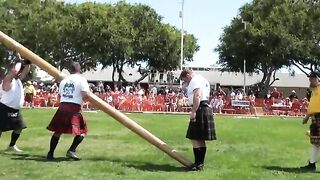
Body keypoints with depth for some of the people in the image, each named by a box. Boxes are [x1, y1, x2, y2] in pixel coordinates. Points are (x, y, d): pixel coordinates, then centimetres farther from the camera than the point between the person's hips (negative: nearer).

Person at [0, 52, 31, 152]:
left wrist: (27, 62, 0)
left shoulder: (18, 79, 11)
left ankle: (12, 145, 33)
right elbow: (15, 70, -33)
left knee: (19, 127, 17)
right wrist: (19, 61, -18)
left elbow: (26, 71, 17)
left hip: (15, 109, 9)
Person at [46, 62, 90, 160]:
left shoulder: (64, 80, 18)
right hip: (74, 108, -5)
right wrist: (84, 99, 9)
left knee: (58, 131, 16)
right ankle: (71, 151, -8)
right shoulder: (81, 79, 0)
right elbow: (85, 95, -12)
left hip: (62, 106, 5)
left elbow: (60, 95, 17)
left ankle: (50, 153, 17)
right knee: (82, 131, 6)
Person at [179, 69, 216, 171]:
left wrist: (193, 112, -27)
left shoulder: (195, 80, -8)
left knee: (195, 138, -7)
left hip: (200, 109, -11)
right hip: (206, 108, 11)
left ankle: (198, 164, -5)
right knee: (201, 139, 14)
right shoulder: (202, 80, 25)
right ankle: (200, 163, 20)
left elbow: (197, 96, -24)